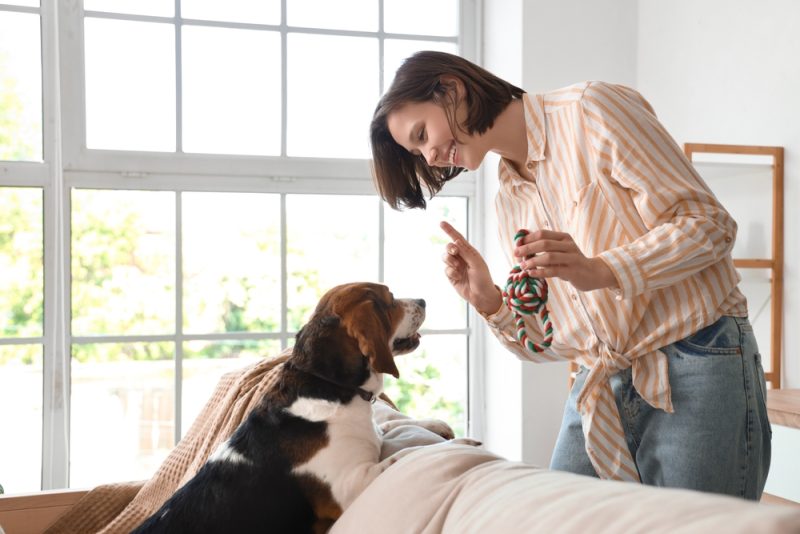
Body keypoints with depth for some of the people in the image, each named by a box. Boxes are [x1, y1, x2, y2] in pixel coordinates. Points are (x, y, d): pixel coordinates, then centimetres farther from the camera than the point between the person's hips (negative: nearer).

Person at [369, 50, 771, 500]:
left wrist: (599, 271, -24)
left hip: (695, 375, -6)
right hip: (600, 391, 6)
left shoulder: (592, 109, -6)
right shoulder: (509, 202, 13)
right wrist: (489, 302, -6)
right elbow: (550, 343, 12)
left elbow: (708, 224, -11)